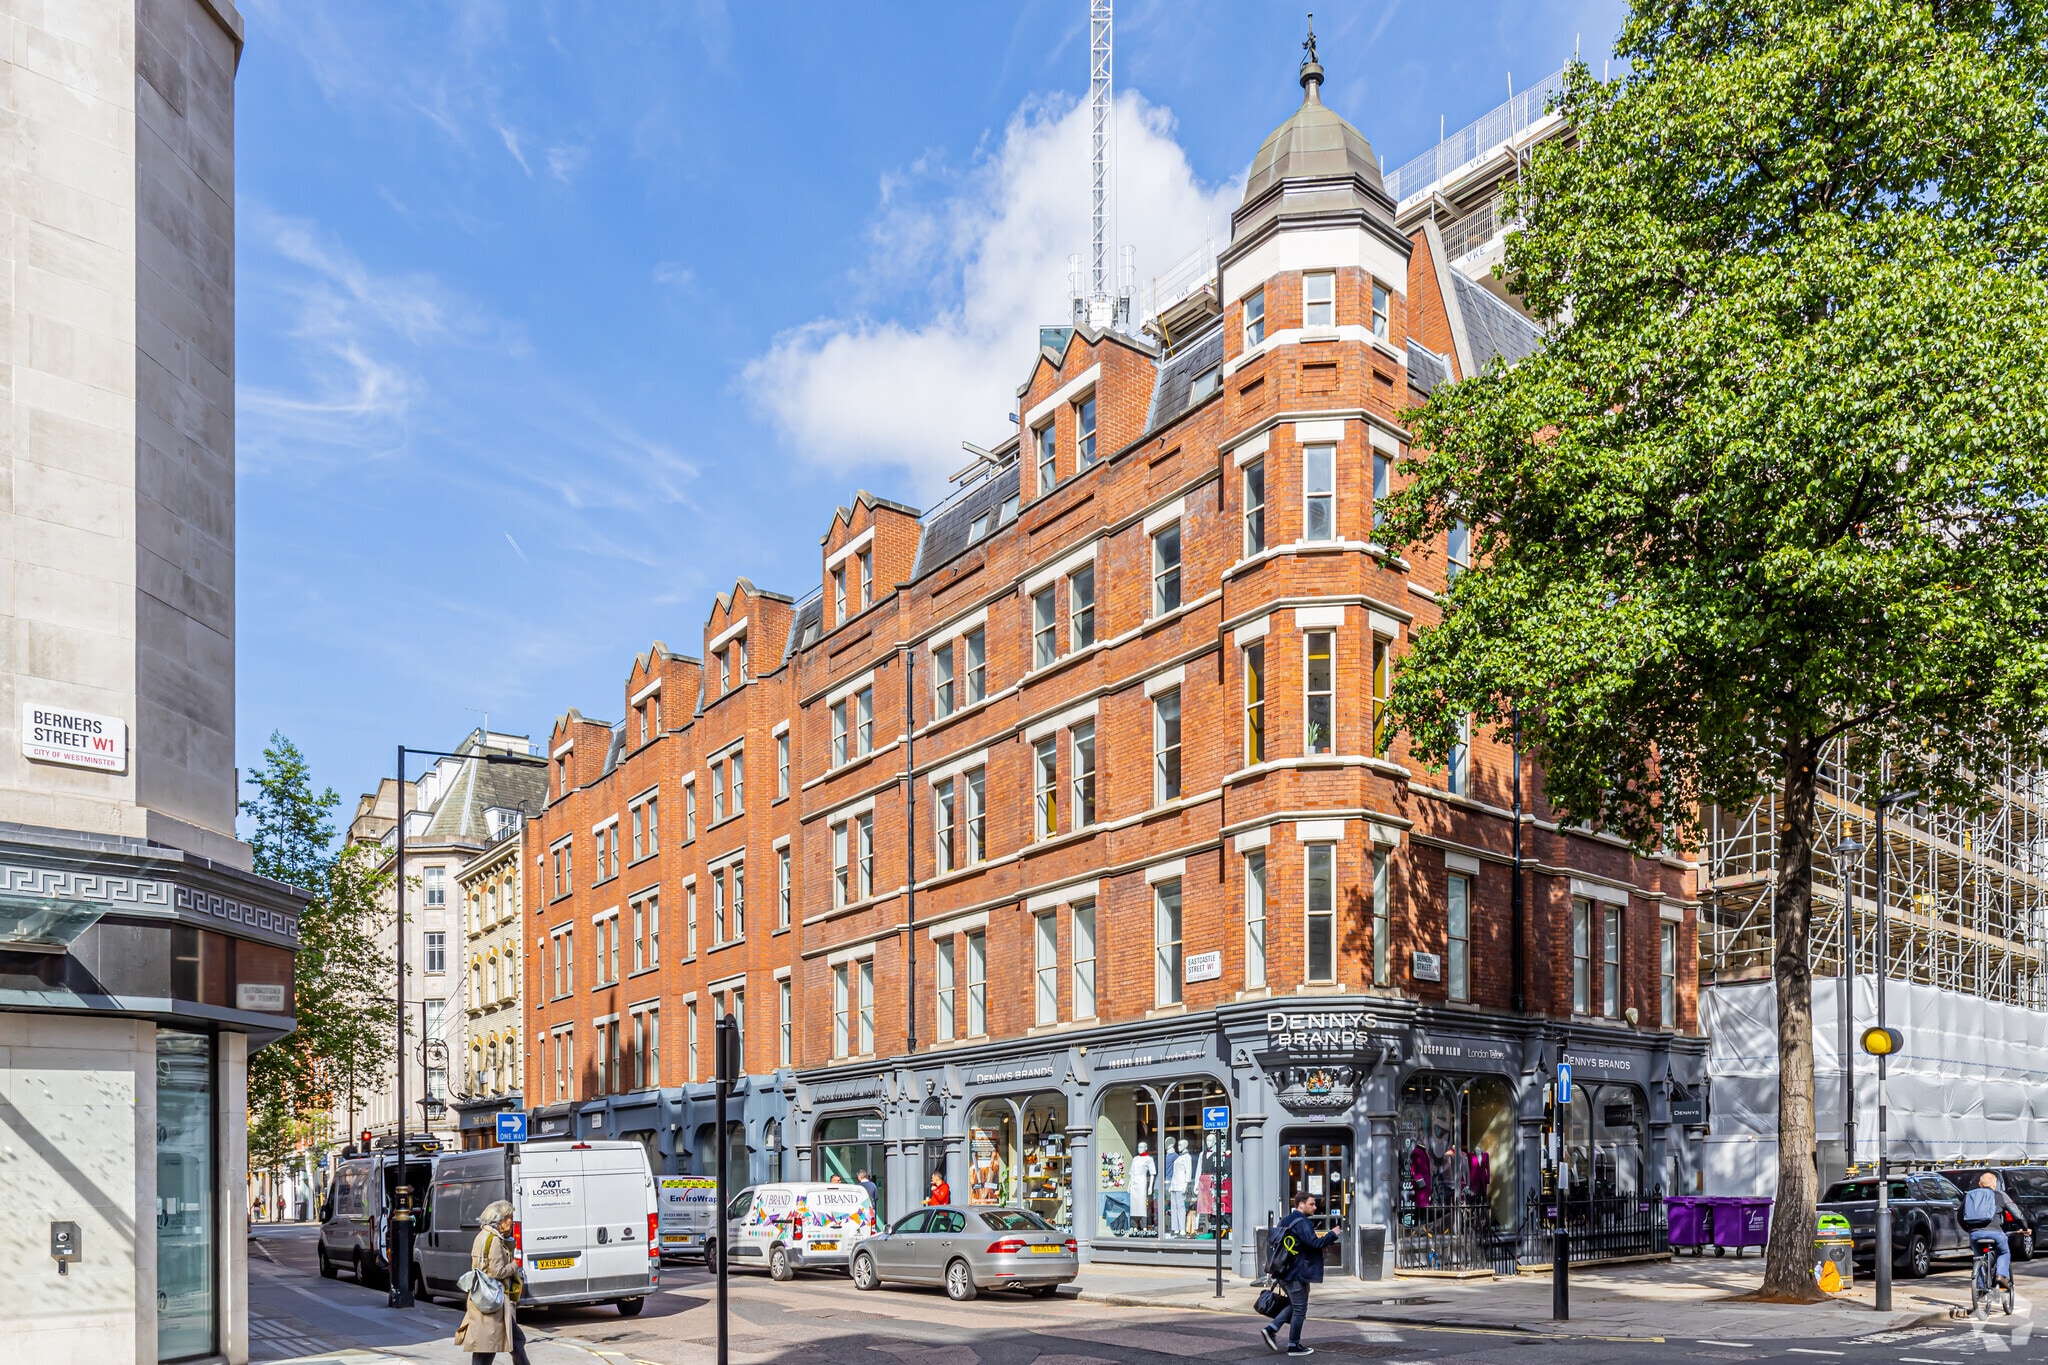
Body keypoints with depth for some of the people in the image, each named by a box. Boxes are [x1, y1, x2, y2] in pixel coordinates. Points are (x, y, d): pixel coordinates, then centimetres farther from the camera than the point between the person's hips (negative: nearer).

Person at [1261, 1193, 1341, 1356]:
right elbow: (1315, 1243, -26)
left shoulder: (1286, 1221, 13)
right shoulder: (1302, 1223, -17)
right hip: (1297, 1274, -9)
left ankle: (1271, 1329, 10)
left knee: (1294, 1305, 21)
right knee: (1299, 1309, 3)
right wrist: (1332, 1234, -11)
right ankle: (1294, 1346, 10)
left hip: (1285, 1273, 9)